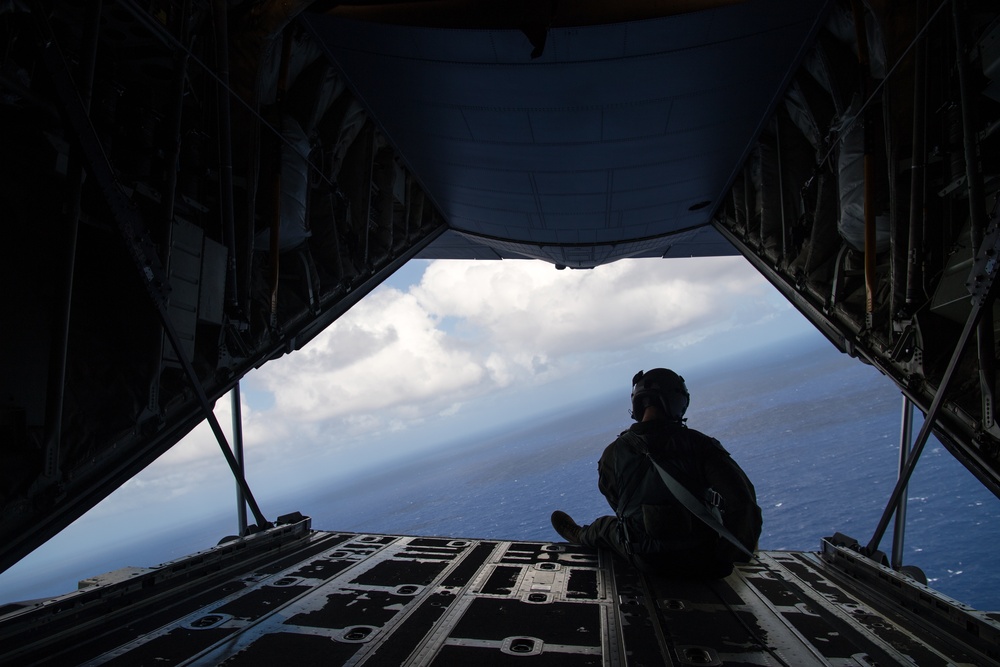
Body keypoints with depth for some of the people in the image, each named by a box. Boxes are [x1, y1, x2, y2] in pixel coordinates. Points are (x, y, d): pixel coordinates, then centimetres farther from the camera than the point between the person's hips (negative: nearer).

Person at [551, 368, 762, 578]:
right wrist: (738, 550, -5)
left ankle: (579, 536, 62)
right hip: (704, 559, 0)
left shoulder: (615, 453, -12)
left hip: (649, 562, 0)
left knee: (605, 526, 31)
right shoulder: (698, 443, -15)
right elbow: (742, 497, -20)